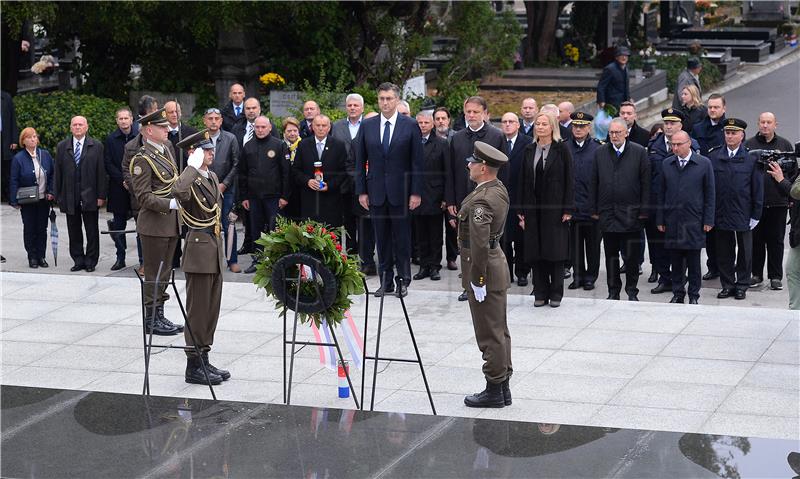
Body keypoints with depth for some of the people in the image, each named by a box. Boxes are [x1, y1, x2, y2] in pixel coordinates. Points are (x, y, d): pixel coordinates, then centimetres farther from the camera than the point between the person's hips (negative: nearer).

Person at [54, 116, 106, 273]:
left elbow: (101, 172, -1)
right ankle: (78, 260, 15)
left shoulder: (96, 146, 2)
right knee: (74, 232, 7)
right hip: (70, 197, 2)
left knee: (92, 232, 3)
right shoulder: (62, 146, 8)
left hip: (89, 197, -2)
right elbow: (58, 173, 8)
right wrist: (57, 195, 3)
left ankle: (91, 261, 11)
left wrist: (101, 196, -6)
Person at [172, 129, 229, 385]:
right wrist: (193, 167, -29)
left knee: (211, 309, 13)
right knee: (198, 311, -3)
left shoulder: (212, 178, 13)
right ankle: (194, 366, 4)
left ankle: (204, 360, 21)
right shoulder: (190, 180, -15)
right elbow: (178, 191, -41)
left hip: (215, 248, 9)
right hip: (199, 249, -9)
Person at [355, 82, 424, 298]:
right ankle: (386, 281, 13)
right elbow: (360, 161, 8)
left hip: (400, 192, -2)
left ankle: (403, 281, 10)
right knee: (382, 239, 7)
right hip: (376, 192, 2)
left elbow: (417, 161, -1)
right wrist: (361, 191, 2)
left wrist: (416, 192, -6)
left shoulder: (410, 126, -1)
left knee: (402, 238, 1)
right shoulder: (367, 126, 6)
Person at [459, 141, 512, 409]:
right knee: (499, 331, 15)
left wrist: (477, 280, -21)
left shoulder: (481, 201, -23)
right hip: (497, 261, 10)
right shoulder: (499, 190, 8)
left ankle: (494, 391, 6)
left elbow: (480, 244, -27)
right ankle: (503, 388, 23)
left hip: (484, 269, -10)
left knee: (490, 334, -1)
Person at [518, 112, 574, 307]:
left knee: (555, 252, 0)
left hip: (555, 208, -4)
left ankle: (556, 294, 8)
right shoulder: (529, 150, 9)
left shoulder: (562, 149, -3)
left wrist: (568, 209, -11)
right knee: (535, 253, 4)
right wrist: (522, 210, 4)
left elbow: (569, 180, -5)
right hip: (533, 209, 4)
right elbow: (523, 180, 9)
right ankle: (541, 293, 12)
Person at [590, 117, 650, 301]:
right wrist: (594, 210, 4)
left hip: (631, 214, -2)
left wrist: (643, 210, -5)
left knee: (632, 255, 3)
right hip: (607, 212, 2)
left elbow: (645, 183, -1)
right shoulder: (600, 153, 7)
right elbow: (593, 184, 8)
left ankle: (632, 291, 13)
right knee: (610, 255, 8)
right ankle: (613, 291, 17)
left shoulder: (639, 153, -1)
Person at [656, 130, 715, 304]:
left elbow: (709, 194, 1)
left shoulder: (704, 163, -1)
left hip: (694, 221, -2)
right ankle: (678, 294, 17)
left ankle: (693, 295, 12)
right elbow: (661, 194, 10)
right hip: (672, 221, 2)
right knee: (675, 261, 7)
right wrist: (660, 219, 6)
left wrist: (708, 220, -3)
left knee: (694, 262, 3)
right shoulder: (667, 164, 7)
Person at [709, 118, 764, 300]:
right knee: (724, 252, 7)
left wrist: (756, 215, -4)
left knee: (744, 251, 8)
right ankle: (727, 285, 17)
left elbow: (758, 189, -1)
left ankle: (742, 285, 18)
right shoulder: (714, 157, 2)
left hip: (743, 215, -1)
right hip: (721, 214, 2)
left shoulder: (751, 159, -3)